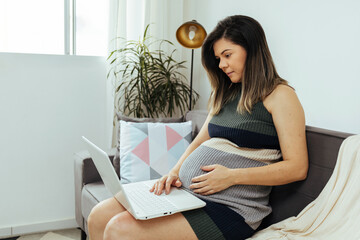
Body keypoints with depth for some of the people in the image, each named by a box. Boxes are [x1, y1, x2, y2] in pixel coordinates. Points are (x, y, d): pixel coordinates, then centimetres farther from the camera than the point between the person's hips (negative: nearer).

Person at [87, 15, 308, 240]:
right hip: (185, 190, 8)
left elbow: (298, 167, -10)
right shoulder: (226, 94, 19)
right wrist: (175, 172, 1)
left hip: (230, 207, -7)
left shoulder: (280, 95, -4)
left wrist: (232, 176, -17)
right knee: (99, 216, -3)